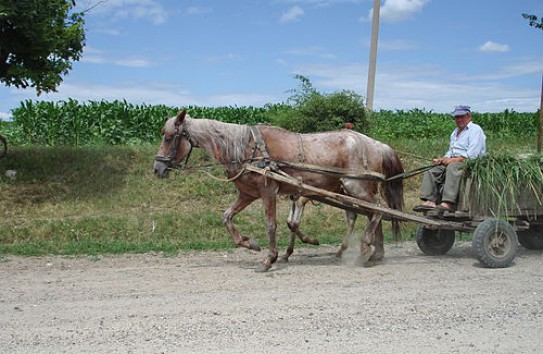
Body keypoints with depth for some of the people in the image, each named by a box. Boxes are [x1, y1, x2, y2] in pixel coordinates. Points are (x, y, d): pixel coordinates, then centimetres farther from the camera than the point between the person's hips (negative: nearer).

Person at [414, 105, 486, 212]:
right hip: (454, 162, 9)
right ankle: (430, 201, -29)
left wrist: (453, 160, -17)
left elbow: (472, 155, -15)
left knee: (452, 167, -39)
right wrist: (443, 159, 4)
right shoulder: (455, 132, 25)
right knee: (431, 171, -11)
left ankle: (448, 204, -51)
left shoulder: (475, 130, -3)